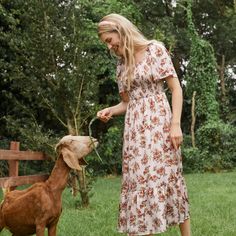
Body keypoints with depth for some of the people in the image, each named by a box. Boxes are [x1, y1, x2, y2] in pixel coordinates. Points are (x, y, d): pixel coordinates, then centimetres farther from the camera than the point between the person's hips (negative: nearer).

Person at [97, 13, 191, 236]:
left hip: (158, 121, -5)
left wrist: (175, 124, -14)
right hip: (134, 128, 5)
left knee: (165, 176, -4)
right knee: (138, 180, 2)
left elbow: (176, 89, -5)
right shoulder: (121, 64, 14)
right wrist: (110, 110, -1)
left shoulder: (155, 49, -2)